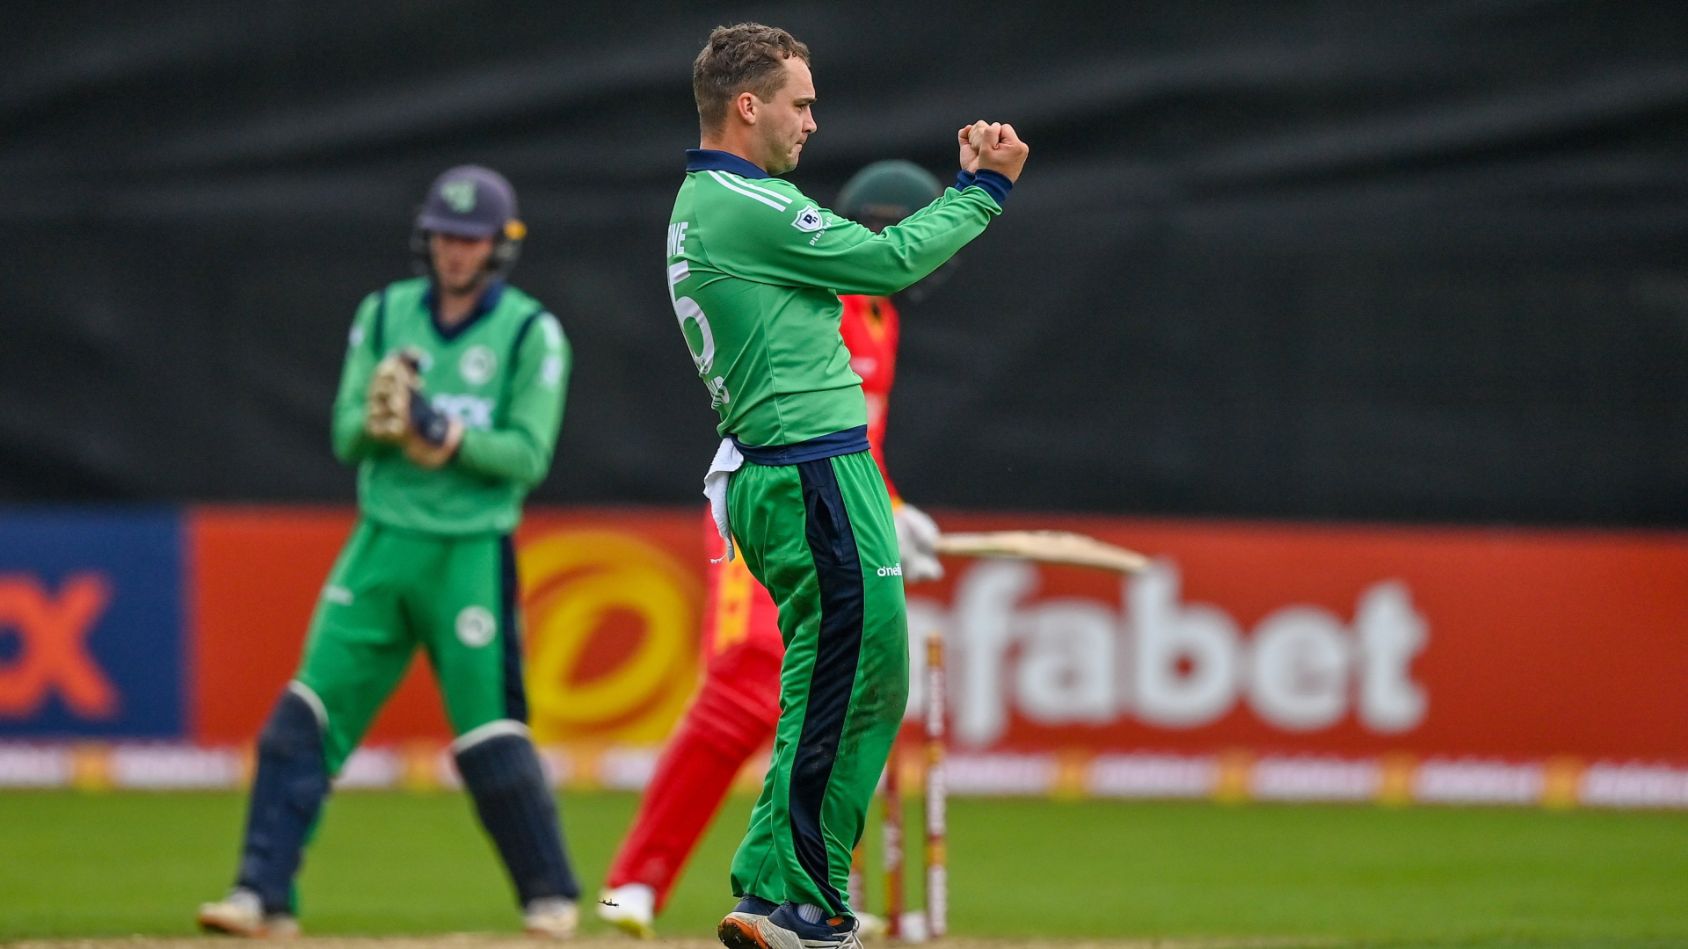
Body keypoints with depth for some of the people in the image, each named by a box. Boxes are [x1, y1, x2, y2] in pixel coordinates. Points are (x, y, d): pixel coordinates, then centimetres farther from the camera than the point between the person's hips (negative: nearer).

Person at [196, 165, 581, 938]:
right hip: (382, 546, 3)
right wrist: (379, 419, -18)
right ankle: (263, 894, -6)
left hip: (471, 553, -3)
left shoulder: (531, 334, -2)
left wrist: (452, 438, -24)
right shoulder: (385, 315, 8)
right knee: (306, 717, -6)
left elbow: (528, 456, -9)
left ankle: (550, 894, 15)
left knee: (490, 737, -3)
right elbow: (345, 435, 4)